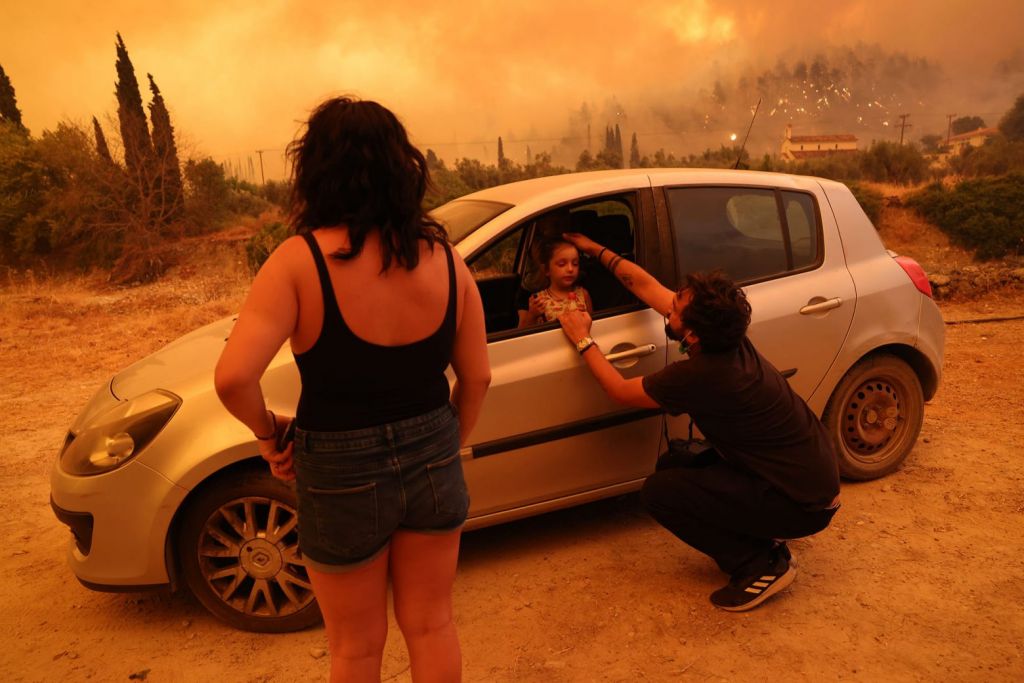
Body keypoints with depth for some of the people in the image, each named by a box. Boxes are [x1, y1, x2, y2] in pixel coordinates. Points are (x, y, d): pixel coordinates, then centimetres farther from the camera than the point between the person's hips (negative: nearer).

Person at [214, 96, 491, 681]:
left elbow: (233, 377, -27)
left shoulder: (302, 260, -18)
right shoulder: (443, 257, -7)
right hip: (431, 461, 3)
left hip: (342, 476, -3)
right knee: (431, 626, 24)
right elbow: (477, 377, -2)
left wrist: (268, 432, -6)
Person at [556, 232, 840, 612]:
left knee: (659, 492, -13)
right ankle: (760, 539, 16)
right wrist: (596, 250, 14)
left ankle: (761, 565, -1)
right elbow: (644, 284, 6)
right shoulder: (724, 335, -6)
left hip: (805, 504, -9)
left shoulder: (701, 375, -30)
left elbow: (620, 390, -13)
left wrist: (583, 341, -2)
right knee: (673, 465, 12)